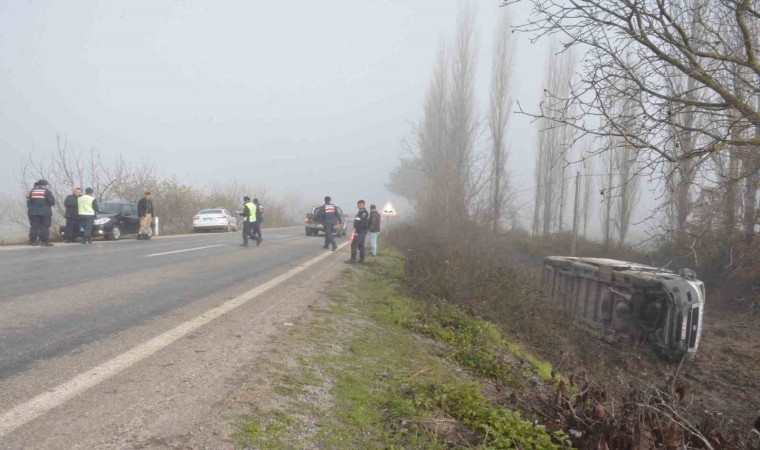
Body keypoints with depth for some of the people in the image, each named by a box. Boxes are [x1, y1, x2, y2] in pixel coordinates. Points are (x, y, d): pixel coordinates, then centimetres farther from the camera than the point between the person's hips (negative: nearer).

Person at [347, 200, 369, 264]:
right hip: (362, 232, 10)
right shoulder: (361, 212, 18)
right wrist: (356, 231, 21)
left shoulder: (364, 212, -15)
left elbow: (361, 223, -22)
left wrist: (357, 232, -24)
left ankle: (353, 259, -10)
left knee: (354, 245, -10)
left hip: (360, 232, -10)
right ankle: (362, 259, 14)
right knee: (361, 245, 11)